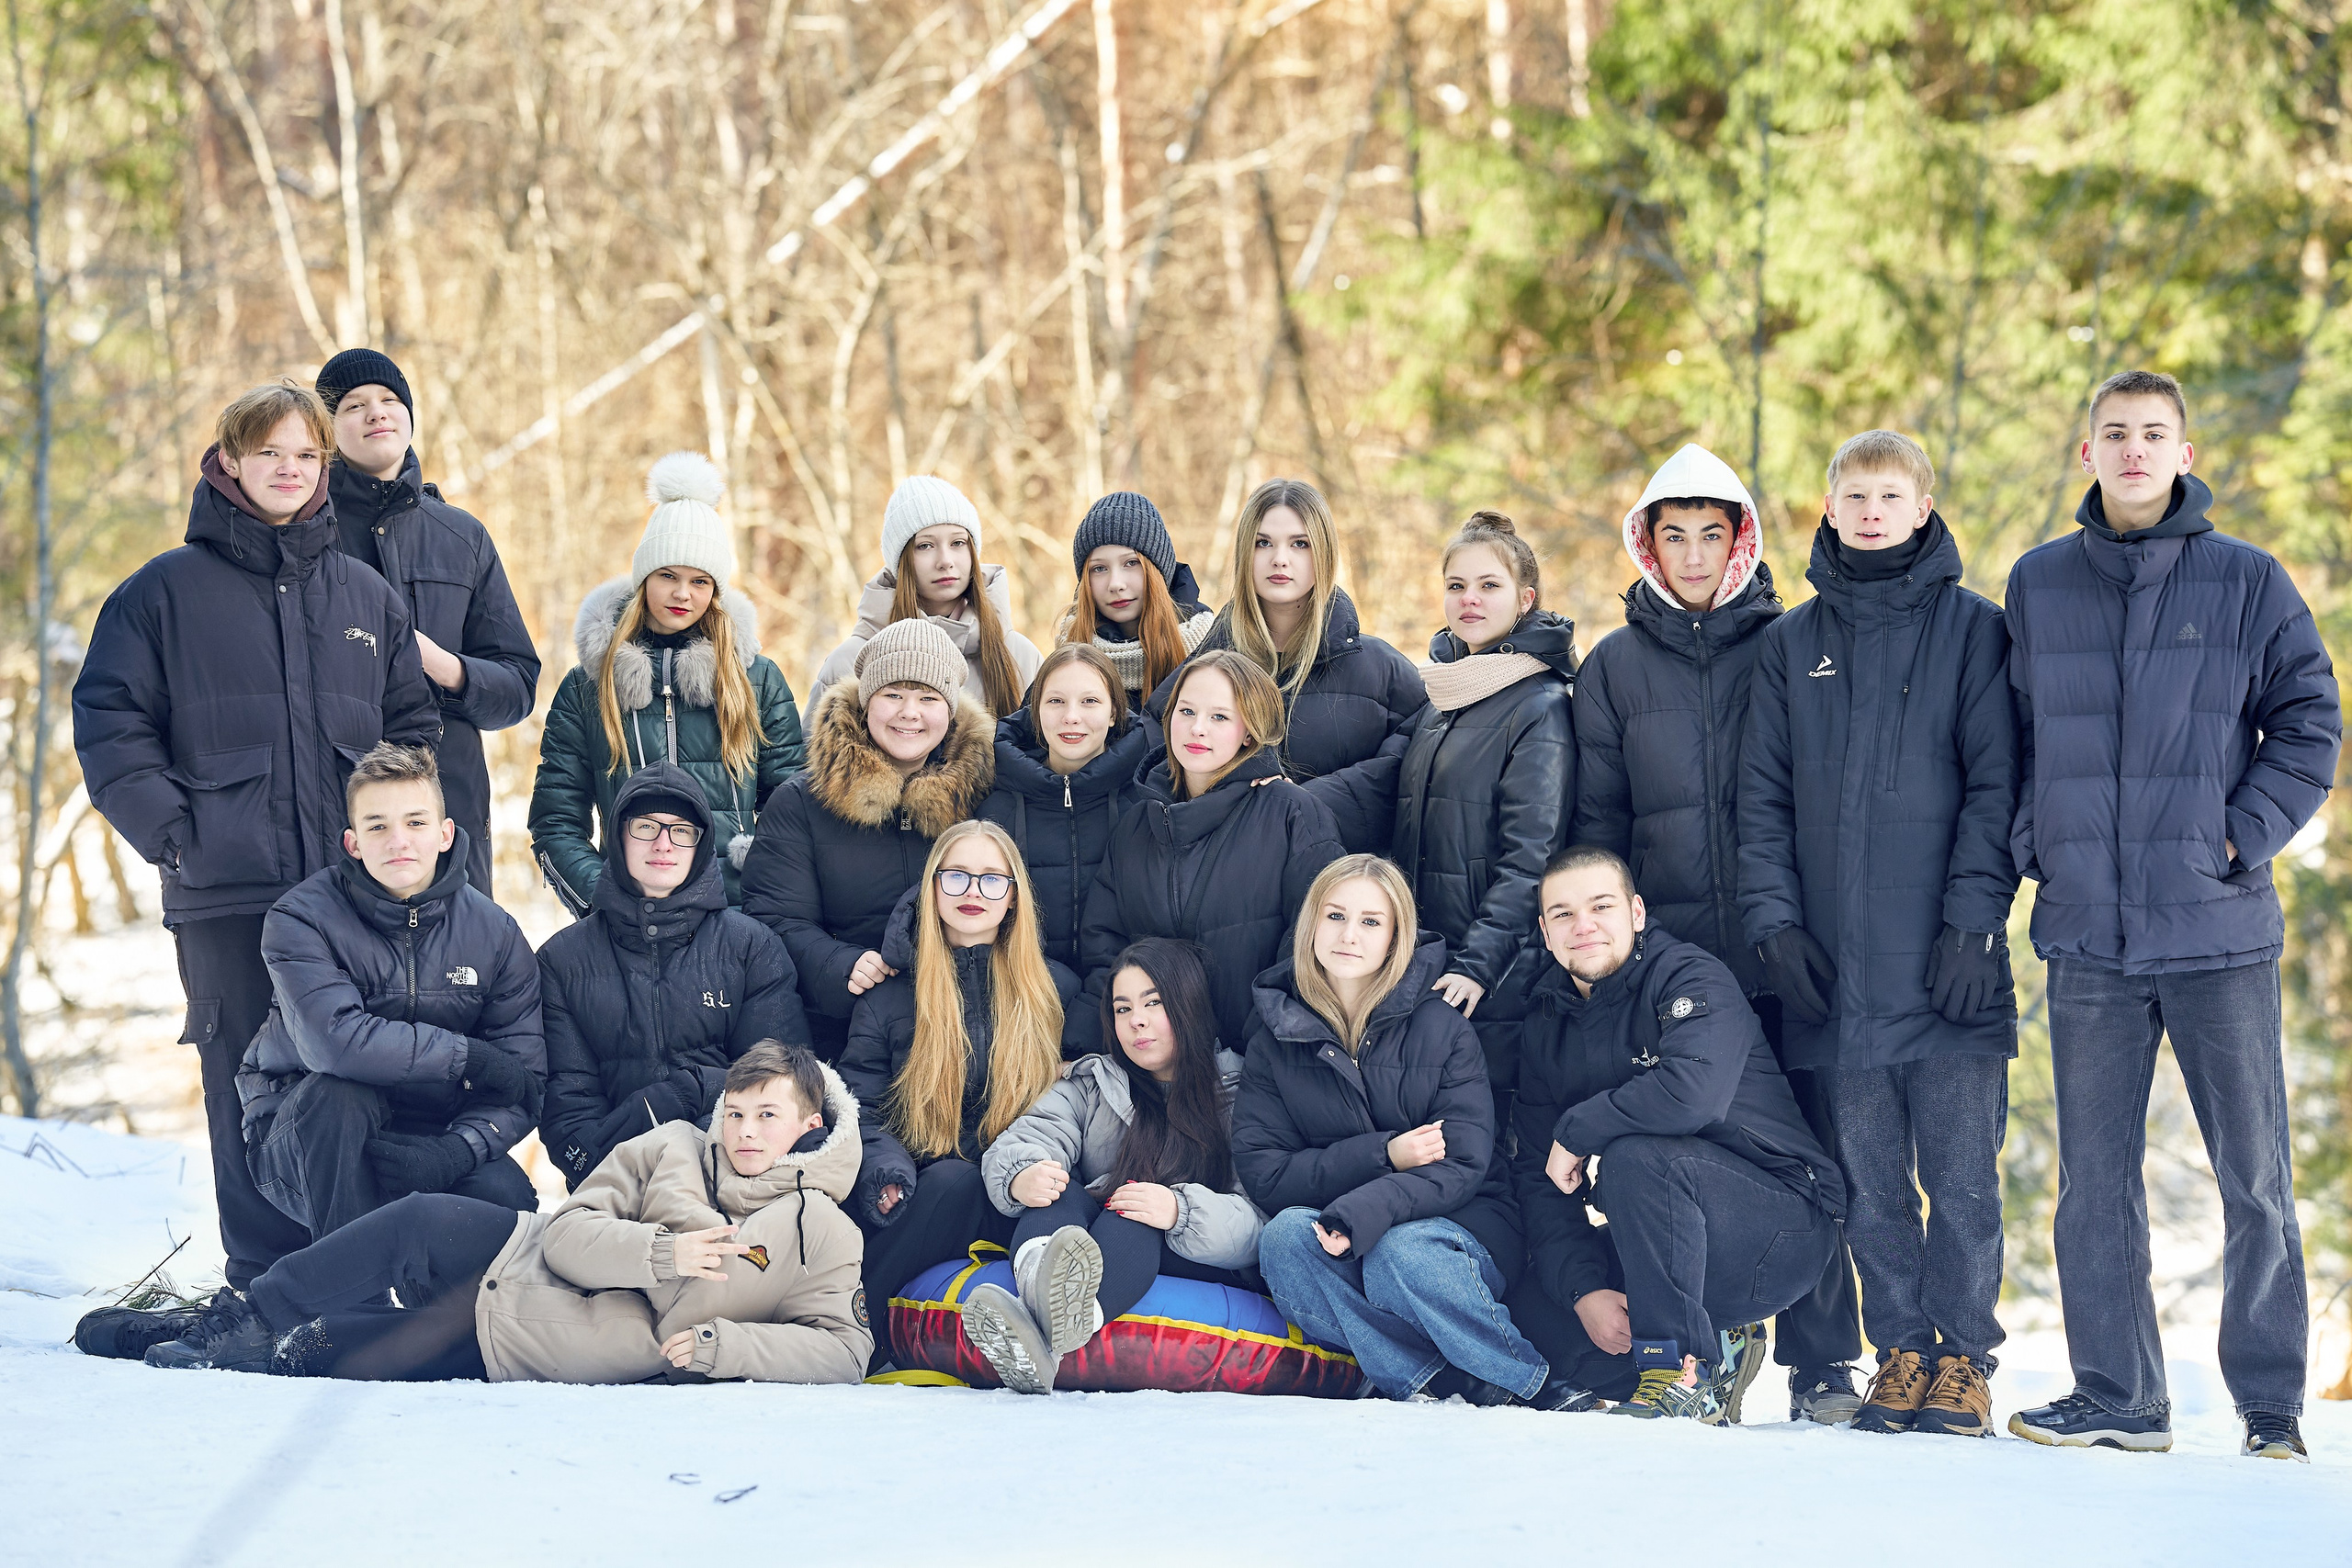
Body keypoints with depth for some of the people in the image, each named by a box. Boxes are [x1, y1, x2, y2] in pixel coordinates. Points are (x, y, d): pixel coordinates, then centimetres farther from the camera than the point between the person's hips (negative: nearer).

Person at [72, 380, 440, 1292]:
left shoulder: (368, 597, 16)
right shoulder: (166, 592, 6)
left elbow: (413, 726, 19)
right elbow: (109, 724, 2)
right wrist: (172, 831, -8)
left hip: (356, 885, 2)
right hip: (226, 895, -2)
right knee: (251, 1087, -3)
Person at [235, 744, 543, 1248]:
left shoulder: (495, 932, 0)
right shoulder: (302, 919, -12)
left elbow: (524, 1079, -5)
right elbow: (334, 1040, -30)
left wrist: (457, 1149, -27)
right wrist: (470, 1058, -21)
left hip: (428, 1141, 3)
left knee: (507, 1198, -28)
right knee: (341, 1090, -36)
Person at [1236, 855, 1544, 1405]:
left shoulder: (1443, 1028, -2)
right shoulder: (1275, 1041, 5)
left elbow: (1461, 1166, -11)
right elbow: (1262, 1174, -2)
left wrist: (1358, 1216, -29)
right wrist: (1382, 1155, -15)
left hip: (1458, 1225, -2)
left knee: (1400, 1256, -36)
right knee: (1284, 1236, -30)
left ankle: (1530, 1393, -16)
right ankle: (1441, 1386, -34)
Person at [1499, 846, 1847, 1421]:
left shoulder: (1690, 977, -12)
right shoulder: (1545, 1025, 8)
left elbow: (1691, 1091, -33)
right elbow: (1539, 1176, 2)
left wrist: (1577, 1132, -19)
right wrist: (1583, 1291, -13)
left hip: (1784, 1231, -7)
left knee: (1635, 1156, -32)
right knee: (1525, 1307, -8)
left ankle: (1684, 1371, -22)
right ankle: (1718, 1348, 6)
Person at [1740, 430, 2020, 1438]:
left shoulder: (1971, 628, 5)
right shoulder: (1793, 643, 14)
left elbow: (1996, 784, -1)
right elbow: (1763, 795, 11)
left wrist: (1972, 916, -11)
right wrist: (1774, 918, -1)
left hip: (1948, 966, -3)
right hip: (1836, 968, 3)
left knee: (1961, 1175, -3)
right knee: (1871, 1181, 5)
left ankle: (1964, 1357, 4)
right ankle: (1901, 1351, 12)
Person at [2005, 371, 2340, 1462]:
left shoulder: (2248, 582, 2)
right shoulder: (2038, 585, 9)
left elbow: (2310, 725, 3)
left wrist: (2242, 837, -7)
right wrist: (2037, 844, 2)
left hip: (2218, 924, -2)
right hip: (2087, 928, 2)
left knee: (2256, 1175, 0)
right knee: (2095, 1178, 5)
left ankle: (2271, 1402, 8)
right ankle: (2116, 1395, 12)